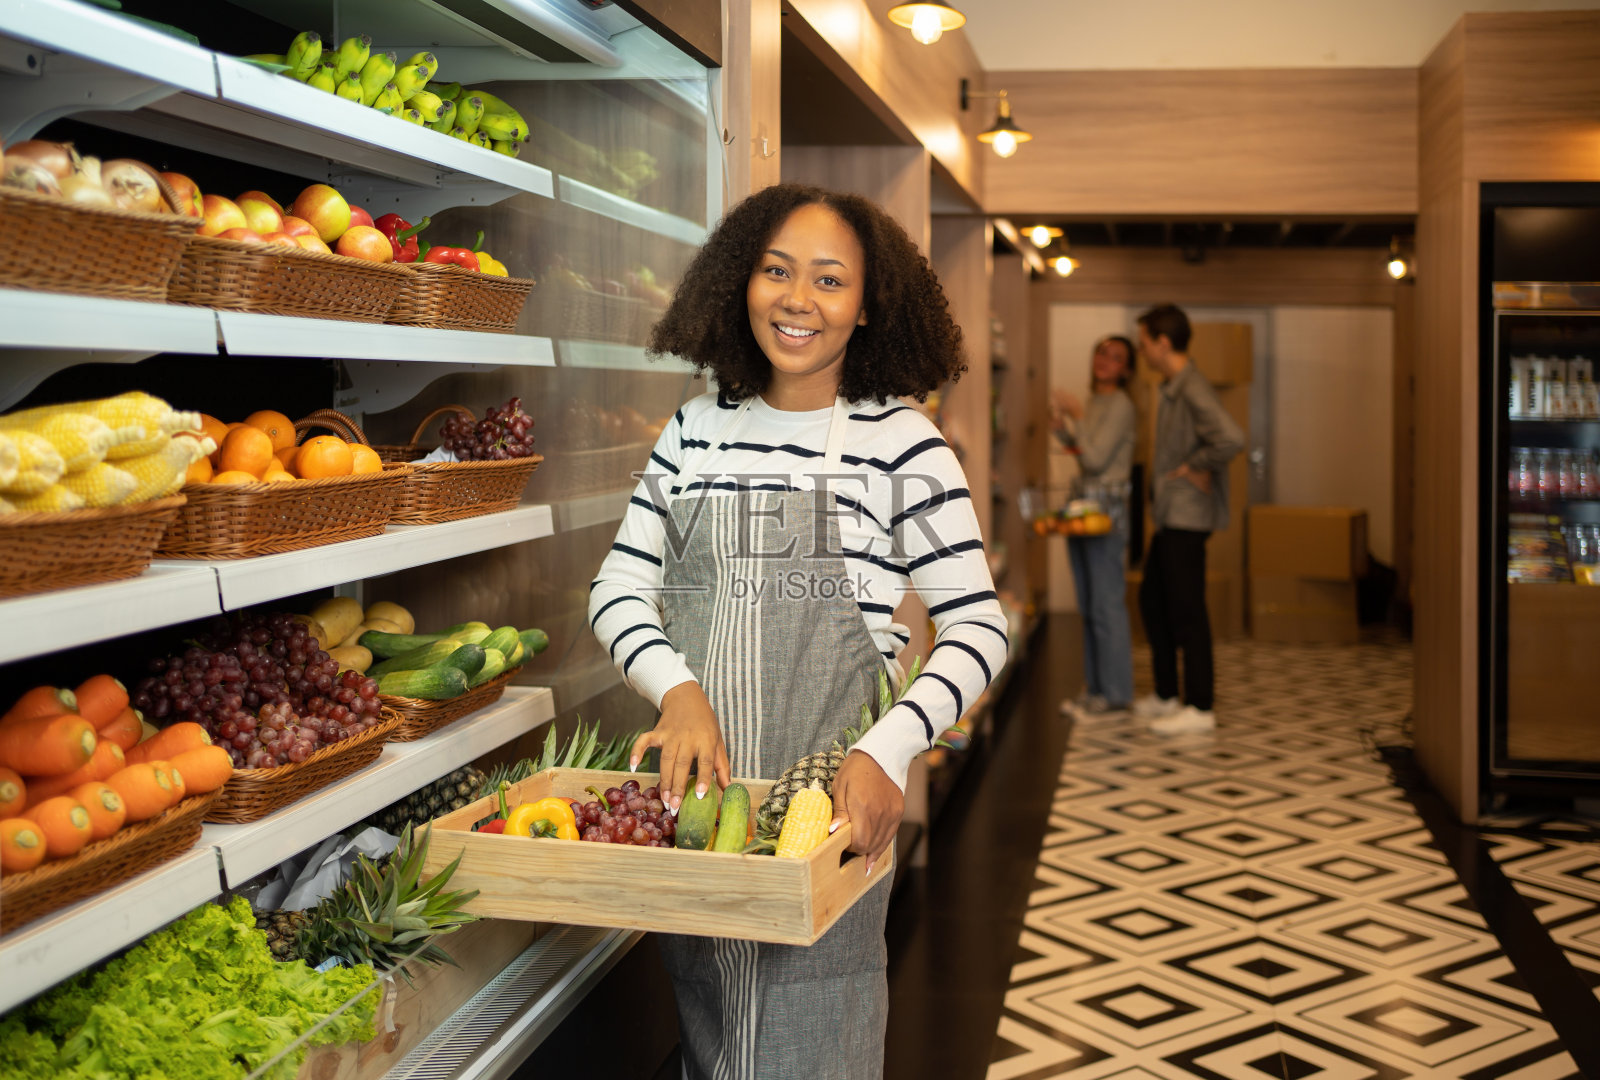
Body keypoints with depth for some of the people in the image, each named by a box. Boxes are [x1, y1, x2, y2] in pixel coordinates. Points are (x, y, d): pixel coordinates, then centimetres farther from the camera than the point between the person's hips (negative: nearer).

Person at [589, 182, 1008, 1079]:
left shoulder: (900, 443, -5)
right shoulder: (697, 431, 7)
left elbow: (977, 628, -7)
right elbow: (620, 588, 7)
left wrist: (890, 749, -23)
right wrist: (679, 689, -13)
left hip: (826, 801, -4)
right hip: (693, 787, 4)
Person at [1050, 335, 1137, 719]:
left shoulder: (1120, 405, -10)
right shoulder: (1092, 404, 16)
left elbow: (1096, 458, -17)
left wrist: (1076, 417, -13)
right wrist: (1061, 427, 8)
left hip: (1107, 507, -9)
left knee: (1107, 604, -7)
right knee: (1089, 605, 12)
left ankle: (1115, 694, -1)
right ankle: (1095, 687, 19)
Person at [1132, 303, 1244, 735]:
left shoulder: (1193, 390, -18)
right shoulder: (1172, 389, 13)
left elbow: (1231, 438, -32)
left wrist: (1198, 468, -19)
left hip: (1188, 515, -10)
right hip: (1170, 514, 10)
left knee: (1187, 610, -5)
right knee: (1152, 599, 16)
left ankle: (1200, 708, 2)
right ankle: (1166, 695, 26)